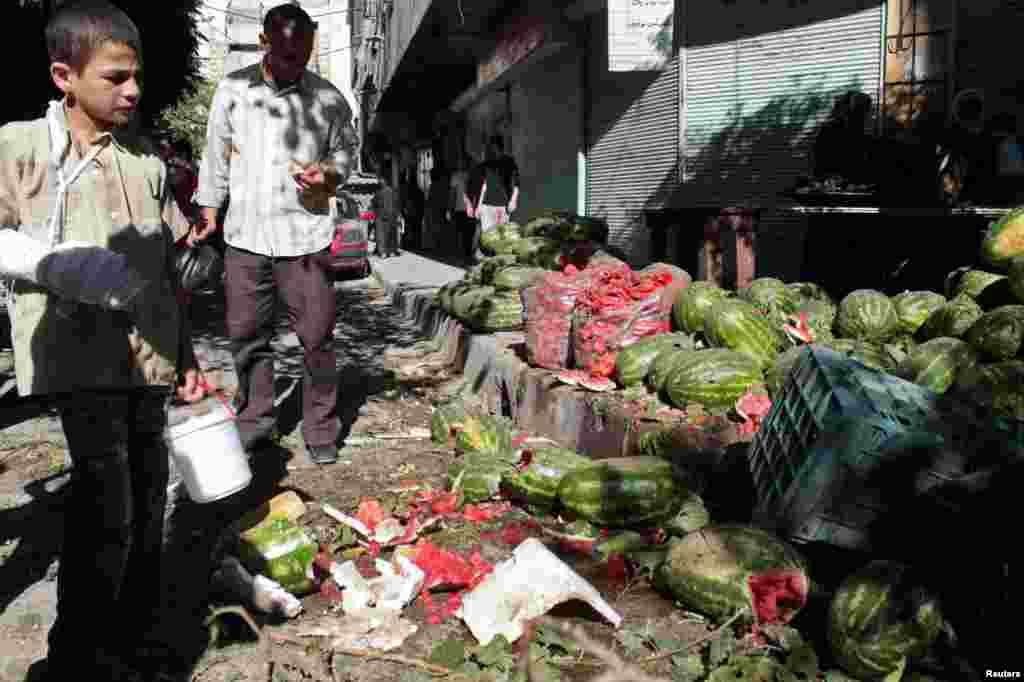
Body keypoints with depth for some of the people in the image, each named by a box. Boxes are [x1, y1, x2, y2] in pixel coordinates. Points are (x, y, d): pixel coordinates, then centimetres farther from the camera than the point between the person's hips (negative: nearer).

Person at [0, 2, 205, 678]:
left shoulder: (147, 160, 12)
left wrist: (186, 355, 18)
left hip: (149, 367, 5)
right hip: (78, 368, -5)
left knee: (146, 514, 11)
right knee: (104, 518, -6)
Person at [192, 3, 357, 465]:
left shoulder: (328, 99, 1)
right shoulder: (233, 90, 4)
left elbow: (345, 152, 12)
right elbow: (216, 154, 13)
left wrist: (328, 174, -9)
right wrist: (208, 211, 13)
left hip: (305, 236, -1)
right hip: (244, 236, 2)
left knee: (317, 337, 0)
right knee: (247, 335, 9)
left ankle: (320, 430, 14)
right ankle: (255, 422, 24)